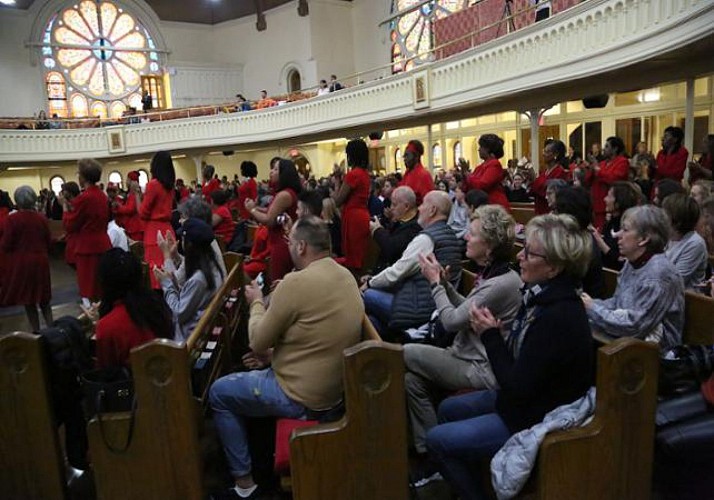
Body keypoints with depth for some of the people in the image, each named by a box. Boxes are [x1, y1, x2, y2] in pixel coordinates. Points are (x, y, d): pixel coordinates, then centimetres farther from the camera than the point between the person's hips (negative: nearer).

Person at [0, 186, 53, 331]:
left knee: (28, 300, 9)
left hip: (20, 263, -3)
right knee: (43, 299, 15)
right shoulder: (41, 219, -1)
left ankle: (36, 332, 13)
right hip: (40, 263, 3)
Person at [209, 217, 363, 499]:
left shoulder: (297, 281, -24)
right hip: (335, 387, 8)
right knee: (261, 370, 30)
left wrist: (256, 302, 3)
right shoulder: (346, 276, 1)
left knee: (219, 393, 12)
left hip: (302, 396, -8)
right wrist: (277, 353, 12)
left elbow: (257, 343, -13)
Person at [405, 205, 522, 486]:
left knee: (405, 354, -11)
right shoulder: (493, 273, 6)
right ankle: (430, 455, 8)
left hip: (481, 371, -9)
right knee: (412, 379, -2)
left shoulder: (502, 283, -24)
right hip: (470, 358, 9)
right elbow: (465, 310, 13)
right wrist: (443, 281, 2)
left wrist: (434, 282, -9)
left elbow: (451, 321, -21)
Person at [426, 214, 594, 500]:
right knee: (448, 410, 21)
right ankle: (462, 477, 38)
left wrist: (490, 336, -19)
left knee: (437, 440, -6)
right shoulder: (541, 296, -4)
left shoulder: (559, 317, -31)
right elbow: (517, 365, 4)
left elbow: (517, 387, -27)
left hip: (537, 418, -9)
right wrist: (493, 334, -12)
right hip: (525, 397, 9)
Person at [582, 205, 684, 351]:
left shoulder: (658, 275, -21)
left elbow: (634, 325, -23)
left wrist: (593, 308, -14)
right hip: (626, 338, 8)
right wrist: (588, 304, -3)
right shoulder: (632, 262, 6)